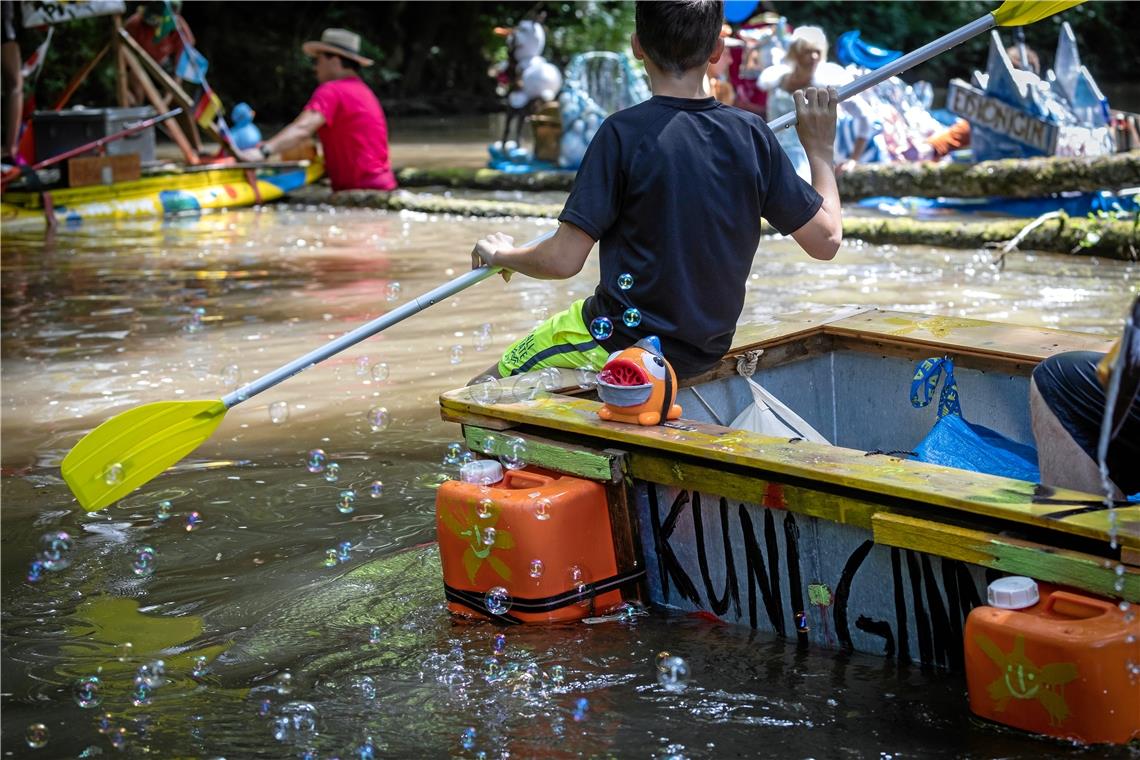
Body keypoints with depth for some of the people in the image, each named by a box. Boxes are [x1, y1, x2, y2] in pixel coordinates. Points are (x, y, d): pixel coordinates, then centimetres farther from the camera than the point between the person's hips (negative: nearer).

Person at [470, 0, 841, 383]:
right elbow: (826, 239, 1)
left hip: (622, 344, -6)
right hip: (708, 351, 6)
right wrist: (820, 150, 15)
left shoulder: (624, 132, -17)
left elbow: (563, 260, -17)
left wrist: (501, 255, 4)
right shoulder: (751, 133, -5)